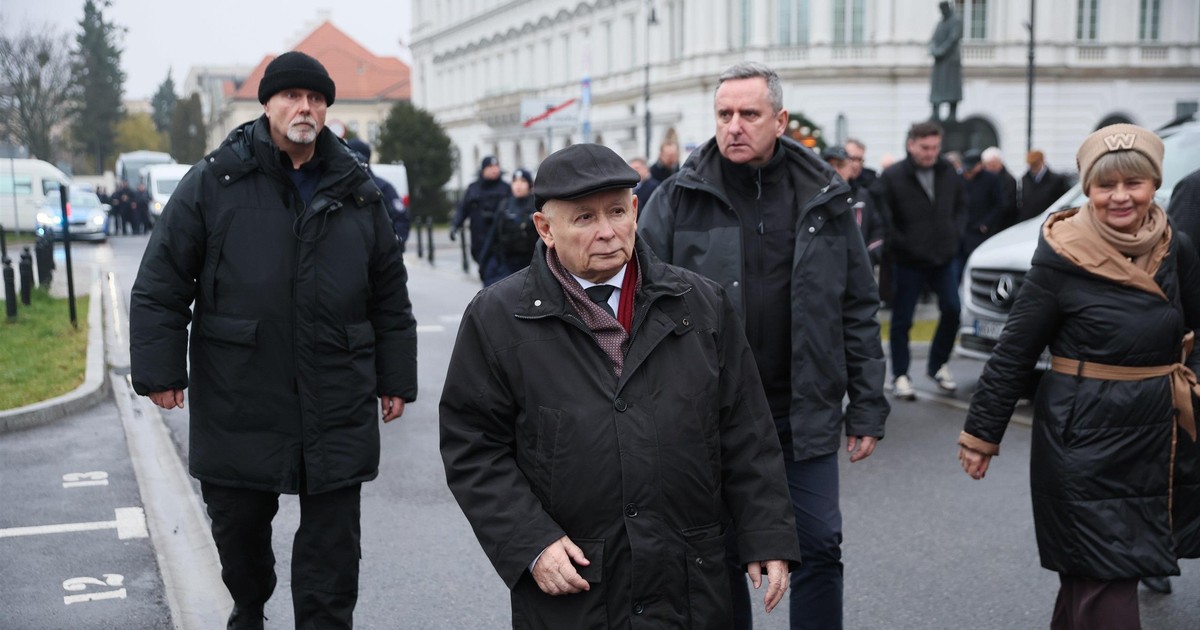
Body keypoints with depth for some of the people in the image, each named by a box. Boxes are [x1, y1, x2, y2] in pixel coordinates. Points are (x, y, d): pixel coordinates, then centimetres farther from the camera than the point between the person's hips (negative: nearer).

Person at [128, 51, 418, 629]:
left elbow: (390, 296, 11)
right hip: (237, 403, 0)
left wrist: (396, 380, 9)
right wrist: (159, 370, -6)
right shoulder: (214, 182, -1)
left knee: (332, 546, 4)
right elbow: (161, 284, 0)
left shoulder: (358, 192, 6)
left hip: (337, 407, 1)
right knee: (238, 528, 17)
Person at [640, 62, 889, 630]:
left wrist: (867, 411, 4)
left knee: (819, 548, 7)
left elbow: (859, 311, 6)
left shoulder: (825, 199, 2)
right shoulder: (677, 200, -3)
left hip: (804, 417, 1)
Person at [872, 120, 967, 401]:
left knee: (952, 311, 5)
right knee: (902, 320, 3)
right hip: (908, 262, -4)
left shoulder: (948, 173, 3)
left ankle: (939, 365, 24)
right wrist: (899, 243, -15)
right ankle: (900, 375, 14)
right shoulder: (892, 176, -13)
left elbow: (962, 206, 16)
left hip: (944, 258, 4)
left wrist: (954, 233, 5)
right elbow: (880, 216, -14)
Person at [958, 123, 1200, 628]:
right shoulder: (1061, 256, -12)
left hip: (1158, 434, 5)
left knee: (1089, 575, 14)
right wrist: (981, 434, -6)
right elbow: (1013, 353, -8)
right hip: (1085, 436, -5)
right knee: (1105, 585, -3)